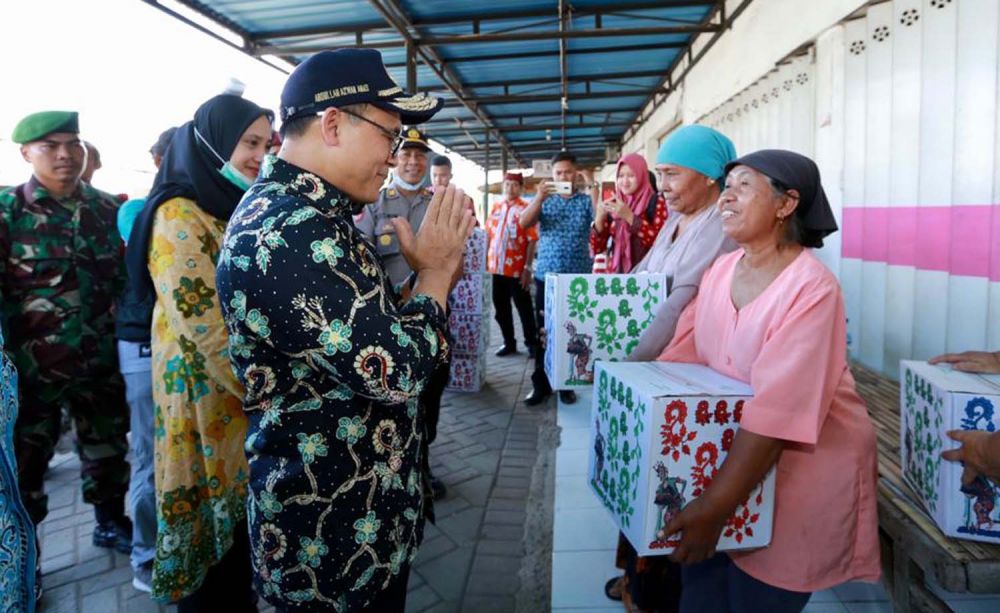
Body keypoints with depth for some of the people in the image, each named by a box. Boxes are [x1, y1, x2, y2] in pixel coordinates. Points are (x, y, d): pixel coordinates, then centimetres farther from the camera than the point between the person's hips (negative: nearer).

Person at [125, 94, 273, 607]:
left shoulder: (234, 209, 10)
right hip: (209, 395, -8)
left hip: (246, 394, 8)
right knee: (216, 528, 9)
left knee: (241, 522, 20)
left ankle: (240, 597, 38)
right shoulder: (179, 216, -17)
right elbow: (207, 331, -24)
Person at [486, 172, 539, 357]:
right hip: (496, 267, 5)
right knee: (501, 308, 11)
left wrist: (527, 268, -15)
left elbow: (532, 241, -9)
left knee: (524, 307, 3)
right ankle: (509, 342, 24)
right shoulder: (496, 208, 10)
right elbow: (488, 235, 15)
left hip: (517, 269, -5)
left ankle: (532, 343, 14)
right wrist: (485, 260, 9)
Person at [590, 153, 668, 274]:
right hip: (616, 272, 3)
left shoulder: (656, 202, -3)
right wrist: (600, 218, -11)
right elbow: (597, 249, 4)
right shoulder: (613, 205, 7)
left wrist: (629, 216, -19)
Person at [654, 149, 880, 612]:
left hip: (804, 464, -5)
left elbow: (780, 408, -29)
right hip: (729, 449, 6)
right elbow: (682, 355, 3)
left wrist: (716, 506, -31)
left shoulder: (812, 288, -22)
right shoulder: (722, 269, 0)